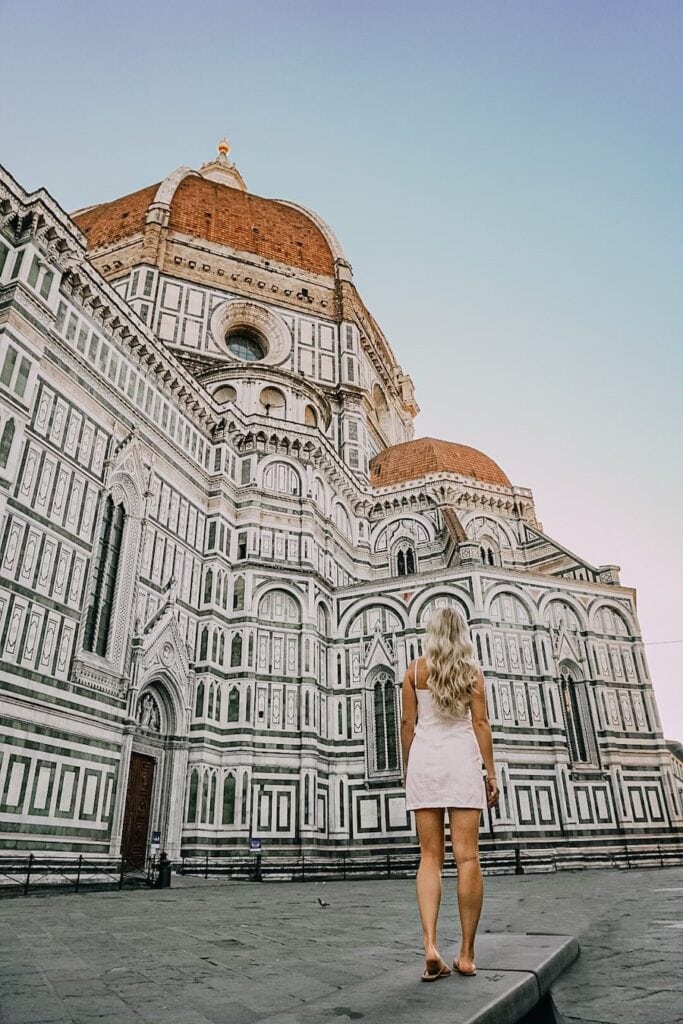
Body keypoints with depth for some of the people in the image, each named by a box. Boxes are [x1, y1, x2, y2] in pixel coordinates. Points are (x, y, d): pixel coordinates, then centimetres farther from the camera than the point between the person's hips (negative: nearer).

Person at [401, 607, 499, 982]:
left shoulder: (415, 669, 6)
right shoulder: (471, 670, 5)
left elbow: (407, 723, 4)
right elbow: (480, 723, -1)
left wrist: (407, 769, 13)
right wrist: (490, 772, 3)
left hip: (424, 757, 1)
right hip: (463, 757, -1)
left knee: (430, 856, 5)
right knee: (467, 857, 2)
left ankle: (430, 946, -7)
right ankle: (466, 954, 7)